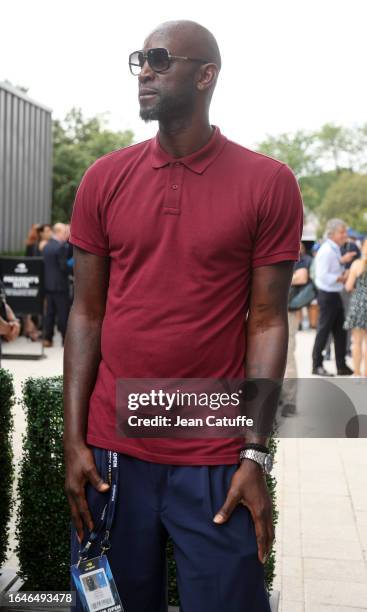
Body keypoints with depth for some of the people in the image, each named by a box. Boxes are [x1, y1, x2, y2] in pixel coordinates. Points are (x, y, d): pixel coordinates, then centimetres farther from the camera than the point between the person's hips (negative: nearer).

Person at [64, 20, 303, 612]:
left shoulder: (268, 183, -4)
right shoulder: (105, 179, 3)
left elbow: (266, 320, -3)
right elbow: (87, 312, 5)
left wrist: (255, 456, -7)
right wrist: (74, 440, 1)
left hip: (216, 462, -2)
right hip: (112, 452, 3)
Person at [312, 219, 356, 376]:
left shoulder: (335, 249, 12)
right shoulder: (326, 251, -18)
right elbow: (323, 276, -24)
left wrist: (342, 261, 6)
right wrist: (342, 278, -20)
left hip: (335, 294, 10)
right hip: (327, 295, -10)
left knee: (340, 331, 12)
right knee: (324, 331, 0)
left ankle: (342, 366, 20)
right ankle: (317, 366, 11)